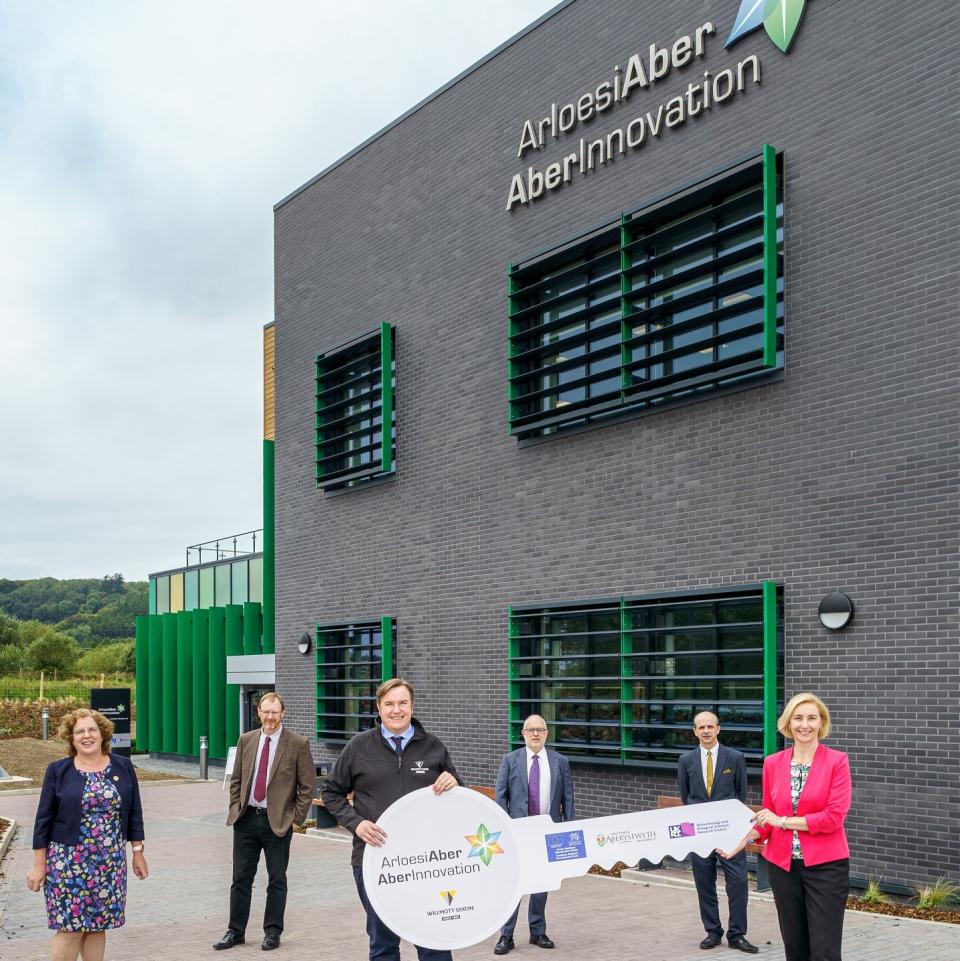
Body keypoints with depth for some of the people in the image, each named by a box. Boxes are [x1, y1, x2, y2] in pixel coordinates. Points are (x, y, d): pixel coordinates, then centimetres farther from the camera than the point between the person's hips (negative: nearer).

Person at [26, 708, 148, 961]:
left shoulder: (123, 767, 4)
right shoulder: (58, 771, -2)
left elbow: (134, 813, 9)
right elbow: (44, 819, 0)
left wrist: (138, 852, 7)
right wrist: (39, 864, -3)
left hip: (110, 862, 2)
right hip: (69, 861, -2)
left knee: (98, 924, 7)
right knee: (70, 927, -4)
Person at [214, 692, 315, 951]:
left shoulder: (298, 744, -5)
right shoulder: (246, 740, 7)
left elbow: (307, 785, -3)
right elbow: (236, 779, 14)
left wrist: (296, 817, -7)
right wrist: (235, 808, 5)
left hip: (278, 822, -3)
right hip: (246, 818, 3)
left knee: (276, 879, 6)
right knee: (241, 878, 9)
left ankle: (272, 932, 16)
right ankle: (236, 930, 19)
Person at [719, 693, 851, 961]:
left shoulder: (837, 761, -6)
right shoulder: (773, 763, 5)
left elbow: (834, 816, -13)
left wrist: (784, 821, -14)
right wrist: (744, 837, -6)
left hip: (825, 865, -4)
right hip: (783, 865, 4)